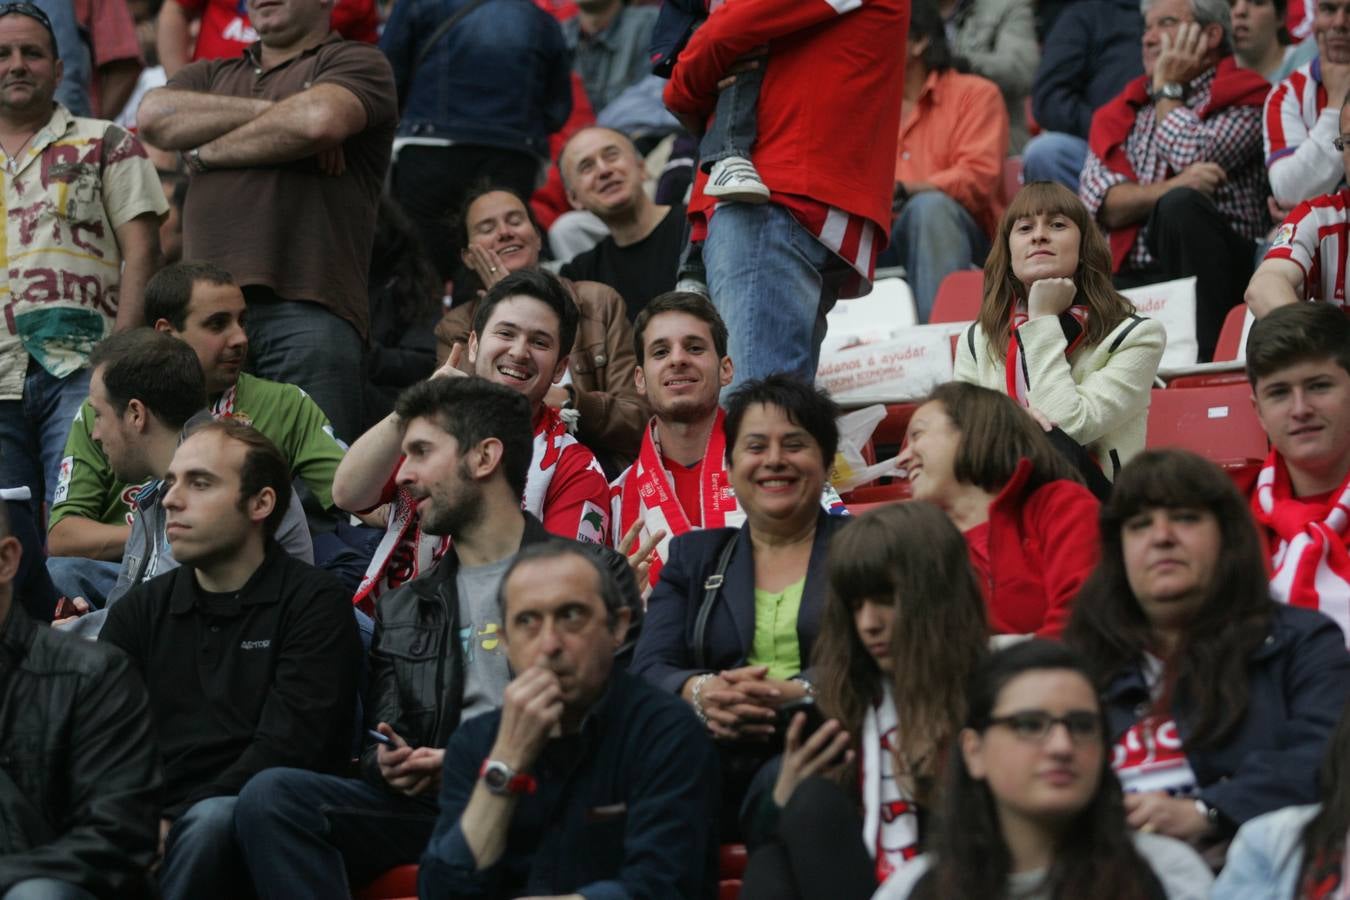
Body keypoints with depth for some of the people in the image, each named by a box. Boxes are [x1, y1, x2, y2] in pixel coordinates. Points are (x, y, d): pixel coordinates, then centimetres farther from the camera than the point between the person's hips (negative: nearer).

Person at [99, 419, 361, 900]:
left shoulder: (314, 603, 5)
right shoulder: (140, 610, 20)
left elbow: (288, 747, -8)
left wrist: (178, 823, -18)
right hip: (155, 831, 3)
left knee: (211, 820, -37)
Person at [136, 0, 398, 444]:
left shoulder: (356, 62, 13)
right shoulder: (211, 75, 28)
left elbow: (322, 120, -9)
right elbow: (153, 116, 7)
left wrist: (210, 152, 5)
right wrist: (272, 112, 0)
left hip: (309, 310, -4)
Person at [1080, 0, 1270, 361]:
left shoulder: (1243, 100, 7)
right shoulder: (1120, 112, 20)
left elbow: (1191, 157, -13)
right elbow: (1100, 204, 3)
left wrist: (1168, 89, 3)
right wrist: (1169, 189, -15)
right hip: (1131, 276, 3)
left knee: (1180, 206, -34)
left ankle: (1202, 355, -34)